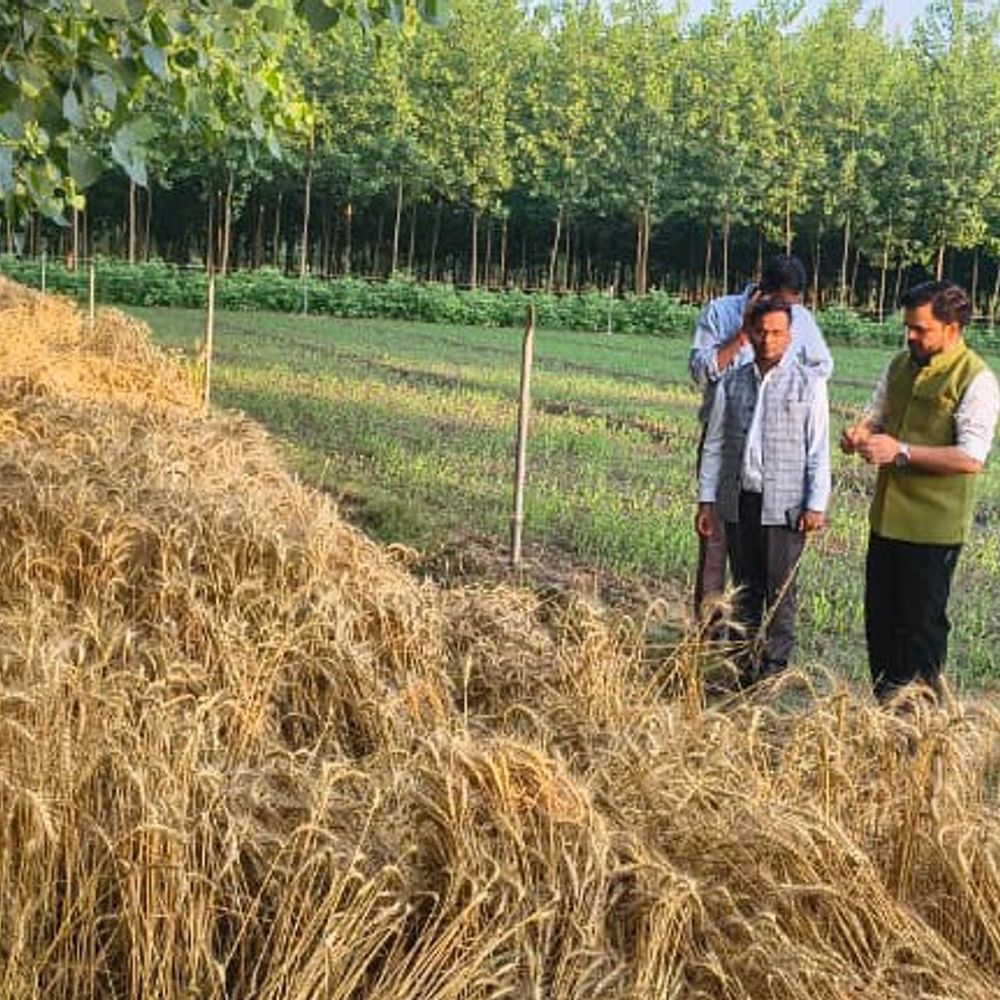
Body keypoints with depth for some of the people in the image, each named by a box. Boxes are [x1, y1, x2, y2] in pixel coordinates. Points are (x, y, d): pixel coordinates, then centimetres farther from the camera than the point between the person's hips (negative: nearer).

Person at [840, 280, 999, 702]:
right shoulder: (901, 365, 9)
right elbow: (877, 414, 22)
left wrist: (901, 451, -24)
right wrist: (860, 432, -2)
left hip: (933, 524, -7)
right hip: (887, 516, 7)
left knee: (922, 623, 3)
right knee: (879, 617, 14)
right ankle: (885, 704, 28)